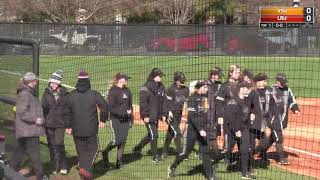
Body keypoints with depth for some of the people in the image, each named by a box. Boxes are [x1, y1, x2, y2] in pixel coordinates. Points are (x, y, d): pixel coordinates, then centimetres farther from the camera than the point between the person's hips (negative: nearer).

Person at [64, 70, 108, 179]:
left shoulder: (71, 95, 2)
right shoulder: (94, 94, -6)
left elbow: (67, 112, 5)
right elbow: (104, 106, -9)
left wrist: (68, 126, 13)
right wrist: (102, 120, 5)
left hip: (76, 129, 2)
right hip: (91, 129, -2)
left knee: (81, 150, 14)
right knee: (93, 148, 8)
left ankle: (82, 167, 6)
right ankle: (86, 168, -10)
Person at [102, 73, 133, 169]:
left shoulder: (127, 91, 12)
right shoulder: (113, 91, -9)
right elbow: (111, 107, -15)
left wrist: (130, 118, 15)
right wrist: (123, 112, -20)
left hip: (125, 119, 6)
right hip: (115, 119, -6)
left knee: (123, 140, 5)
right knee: (117, 140, -10)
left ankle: (119, 161, 16)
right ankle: (105, 152, 18)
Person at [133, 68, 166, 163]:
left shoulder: (161, 87, 10)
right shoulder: (146, 88, -12)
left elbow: (162, 101, 14)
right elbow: (143, 102, -14)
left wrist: (163, 114, 10)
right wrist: (145, 115, -17)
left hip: (156, 116, 8)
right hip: (149, 116, -7)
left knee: (151, 135, 15)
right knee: (154, 134, -6)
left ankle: (137, 148, 34)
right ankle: (155, 156, 3)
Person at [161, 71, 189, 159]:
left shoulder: (186, 89, 6)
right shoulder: (171, 89, -9)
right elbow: (167, 102, -10)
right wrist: (167, 114, -16)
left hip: (179, 114, 6)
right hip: (172, 114, -6)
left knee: (170, 134, 13)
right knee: (177, 133, -11)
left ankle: (164, 152, 24)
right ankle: (180, 152, -7)